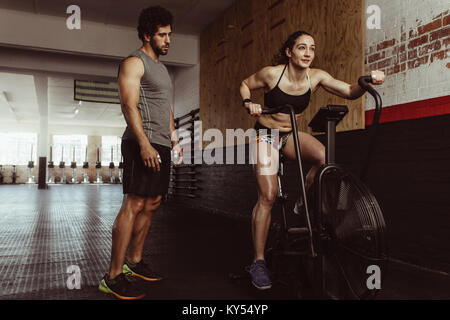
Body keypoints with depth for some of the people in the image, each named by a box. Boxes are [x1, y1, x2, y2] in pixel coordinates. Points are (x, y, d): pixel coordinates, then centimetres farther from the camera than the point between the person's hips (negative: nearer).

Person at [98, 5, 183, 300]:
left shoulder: (162, 68, 26)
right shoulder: (134, 63, -2)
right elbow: (129, 105, -14)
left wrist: (174, 138, 21)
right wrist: (144, 144, -24)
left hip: (161, 146, 9)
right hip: (143, 144, -9)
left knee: (151, 205, 9)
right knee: (134, 205, -13)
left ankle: (134, 261, 19)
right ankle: (114, 277, -8)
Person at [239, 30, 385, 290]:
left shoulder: (316, 76, -7)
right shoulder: (271, 73, -14)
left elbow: (349, 92, -13)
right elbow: (245, 85, 3)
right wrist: (249, 103, -16)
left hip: (292, 134, 4)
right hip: (266, 134, -3)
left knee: (325, 157, -29)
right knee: (268, 195, -16)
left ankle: (303, 205, -3)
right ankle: (258, 261, -7)